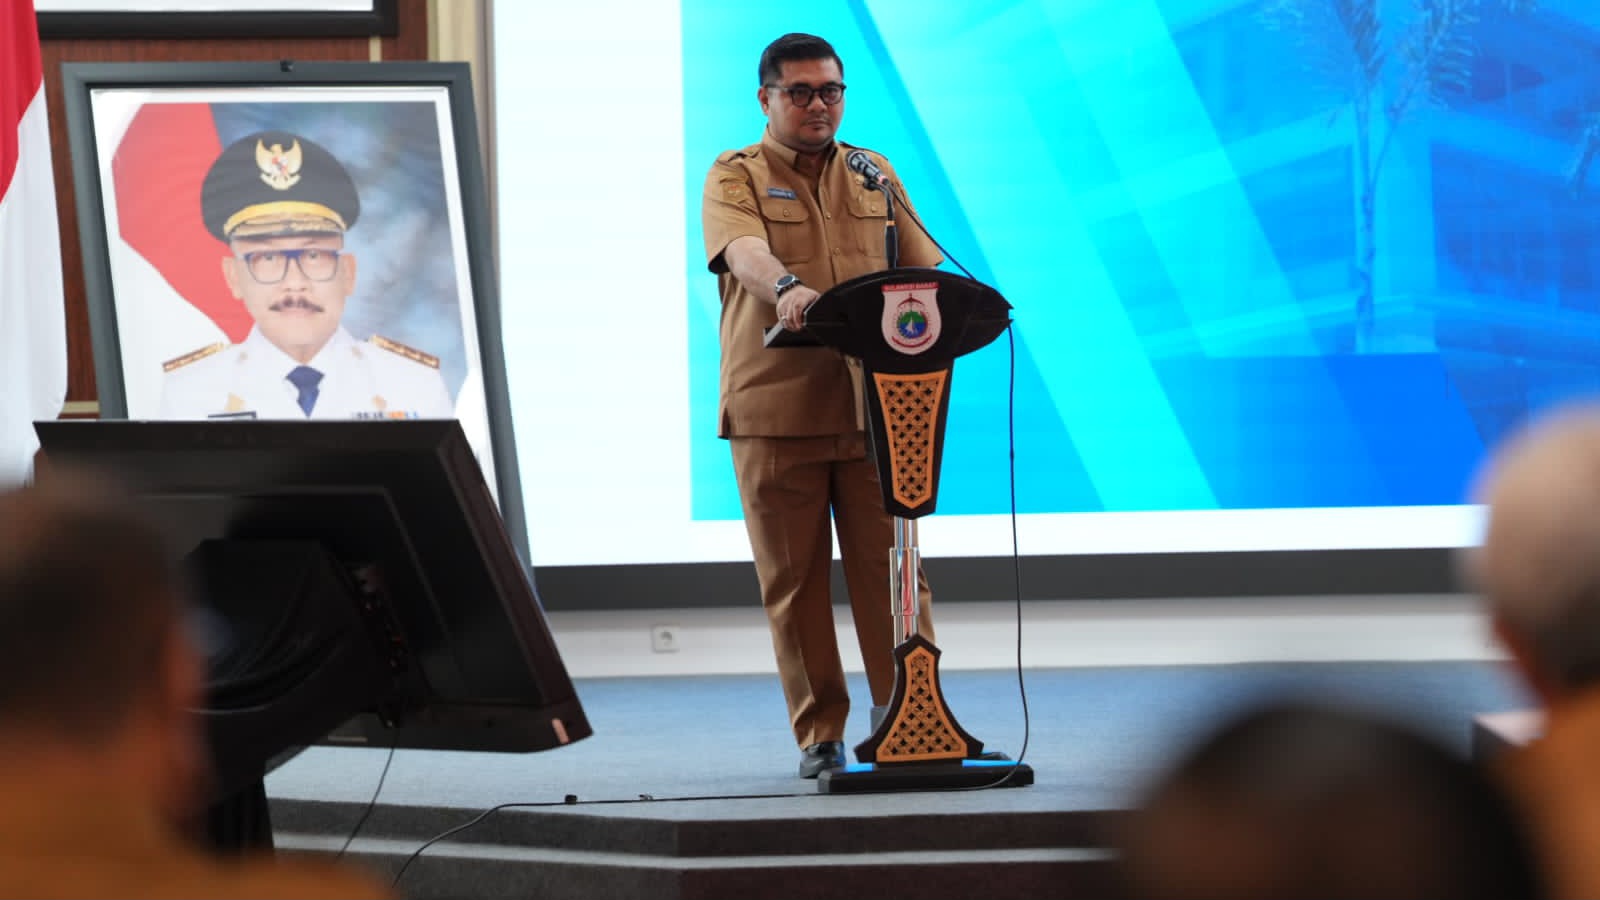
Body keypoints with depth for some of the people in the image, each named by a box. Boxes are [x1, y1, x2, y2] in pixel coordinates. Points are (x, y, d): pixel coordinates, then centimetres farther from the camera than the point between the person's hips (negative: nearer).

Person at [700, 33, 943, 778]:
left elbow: (924, 266, 13)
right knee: (792, 577, 1)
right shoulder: (736, 178, 5)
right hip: (775, 409, -2)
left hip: (874, 403, 2)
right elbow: (744, 251, -16)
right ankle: (818, 735, 7)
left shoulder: (873, 176, 18)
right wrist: (787, 288, -38)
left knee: (891, 567, -2)